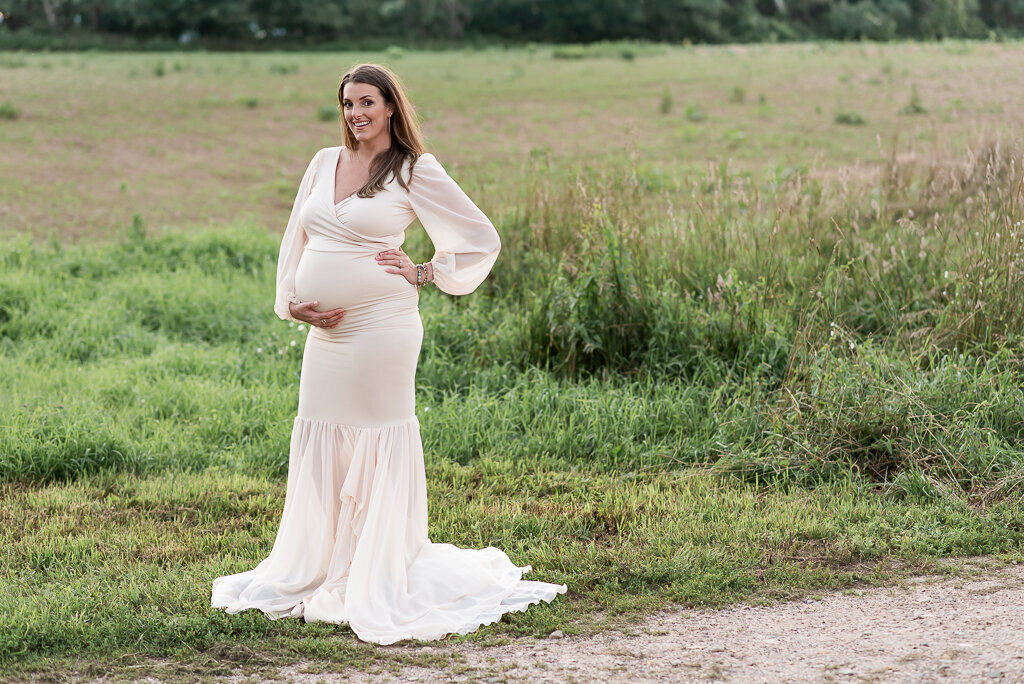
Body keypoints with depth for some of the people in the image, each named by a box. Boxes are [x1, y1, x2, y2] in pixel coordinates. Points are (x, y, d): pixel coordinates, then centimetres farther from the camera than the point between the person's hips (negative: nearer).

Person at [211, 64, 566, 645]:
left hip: (381, 330, -6)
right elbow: (297, 240, 18)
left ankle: (381, 582, 6)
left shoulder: (415, 172, -4)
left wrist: (423, 274, -4)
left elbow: (483, 239, -1)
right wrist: (293, 302, 5)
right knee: (319, 443, 11)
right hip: (325, 331, 6)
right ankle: (312, 573, 24)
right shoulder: (325, 162, 12)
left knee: (380, 442, -1)